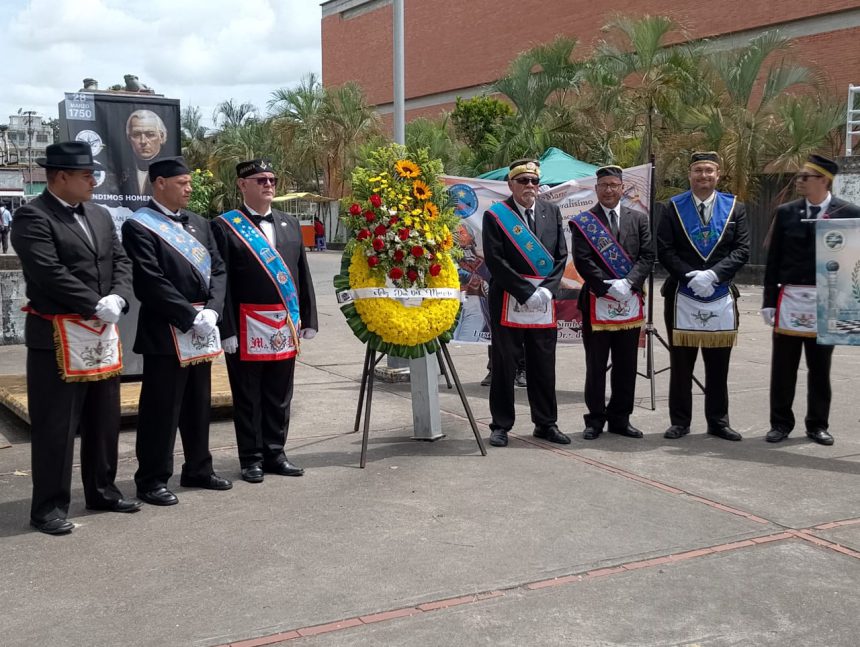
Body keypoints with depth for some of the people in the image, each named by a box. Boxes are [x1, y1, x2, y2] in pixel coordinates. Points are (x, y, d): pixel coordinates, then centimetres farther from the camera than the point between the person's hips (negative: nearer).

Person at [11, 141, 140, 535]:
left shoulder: (100, 216, 14)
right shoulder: (32, 217, -11)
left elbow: (121, 261, 10)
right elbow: (51, 274, -20)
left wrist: (117, 299, -9)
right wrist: (96, 304, -17)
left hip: (103, 335, 8)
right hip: (58, 337, -8)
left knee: (105, 420, 16)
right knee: (56, 426, 0)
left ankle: (102, 491, 30)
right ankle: (48, 506, 10)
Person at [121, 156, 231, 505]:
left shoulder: (198, 223, 13)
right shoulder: (138, 226, -9)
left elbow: (218, 269, 9)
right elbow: (151, 283, -17)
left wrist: (211, 310, -7)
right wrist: (190, 316, -18)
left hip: (202, 329, 7)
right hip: (165, 331, -7)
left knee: (198, 404, 16)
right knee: (161, 407, 0)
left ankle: (198, 469, 29)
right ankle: (152, 479, 11)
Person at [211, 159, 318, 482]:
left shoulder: (290, 224, 12)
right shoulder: (224, 227, -5)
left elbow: (303, 275, 13)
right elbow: (221, 283, -9)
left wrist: (308, 319, 8)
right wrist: (227, 330, -14)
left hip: (285, 327, 5)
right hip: (247, 329, -5)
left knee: (280, 396, 13)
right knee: (248, 398, 6)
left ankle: (275, 454, 25)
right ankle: (251, 458, 17)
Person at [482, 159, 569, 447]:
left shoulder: (552, 212, 11)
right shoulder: (495, 216, -1)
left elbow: (561, 255, 9)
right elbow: (495, 261, -9)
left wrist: (547, 289, -6)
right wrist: (527, 292, -13)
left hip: (544, 304, 3)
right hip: (507, 302, -3)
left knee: (544, 366, 8)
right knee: (504, 366, 3)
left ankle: (546, 423, 19)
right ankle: (501, 425, 12)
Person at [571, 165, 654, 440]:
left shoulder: (638, 219, 10)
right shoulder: (582, 222, 1)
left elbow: (647, 256, 2)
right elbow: (583, 262, -7)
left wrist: (628, 283, -13)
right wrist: (609, 287, -16)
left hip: (631, 303, 3)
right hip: (597, 303, -3)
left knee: (626, 365, 8)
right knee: (596, 365, 4)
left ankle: (620, 418, 18)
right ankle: (595, 419, 13)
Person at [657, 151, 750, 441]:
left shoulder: (735, 208, 6)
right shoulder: (671, 208, 3)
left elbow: (742, 251, 0)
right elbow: (665, 251, -3)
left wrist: (712, 274, -14)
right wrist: (691, 276, -14)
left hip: (721, 297, 1)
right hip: (682, 297, -1)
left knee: (718, 365, 7)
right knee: (681, 363, 4)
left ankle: (718, 421, 18)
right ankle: (680, 421, 13)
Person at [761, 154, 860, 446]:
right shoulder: (786, 213, 3)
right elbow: (773, 261, 4)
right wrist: (769, 301, 0)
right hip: (789, 299, 1)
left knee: (820, 368, 10)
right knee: (783, 367, 5)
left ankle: (818, 424, 22)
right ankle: (781, 422, 17)